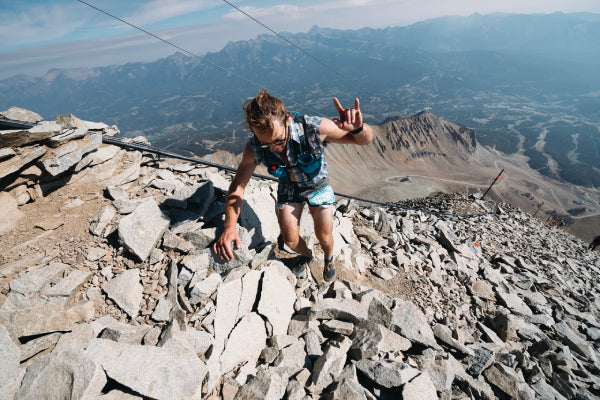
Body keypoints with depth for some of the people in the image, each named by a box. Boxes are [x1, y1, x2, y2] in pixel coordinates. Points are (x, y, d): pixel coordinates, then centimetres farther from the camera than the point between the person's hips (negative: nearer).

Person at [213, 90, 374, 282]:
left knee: (324, 238, 4)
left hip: (317, 184, -1)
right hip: (288, 187, 2)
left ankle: (328, 258, 44)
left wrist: (357, 128, -53)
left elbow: (366, 139, -27)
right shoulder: (254, 149, -28)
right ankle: (306, 255, 43)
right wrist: (229, 227, -30)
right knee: (290, 240, 4)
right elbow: (238, 185, -16)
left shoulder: (313, 128, -37)